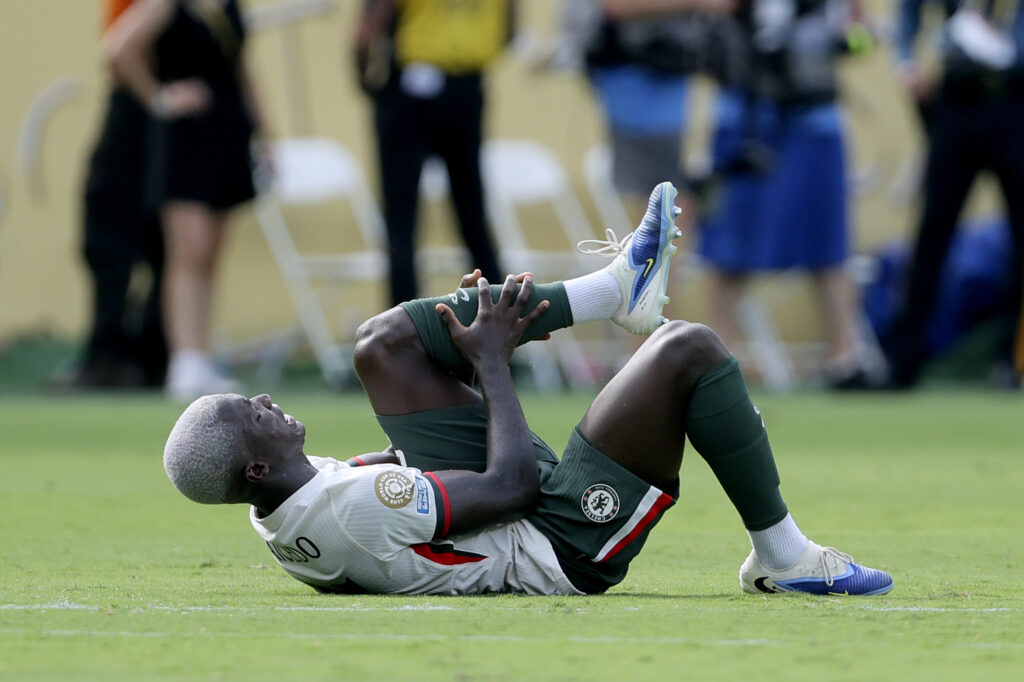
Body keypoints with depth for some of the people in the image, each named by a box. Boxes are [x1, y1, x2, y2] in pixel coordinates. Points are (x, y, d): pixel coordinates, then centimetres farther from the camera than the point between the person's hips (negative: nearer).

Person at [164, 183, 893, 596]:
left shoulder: (281, 519, -5)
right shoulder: (359, 506, -36)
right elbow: (512, 483, -27)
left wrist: (478, 344, 8)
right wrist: (491, 360, -14)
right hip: (568, 542, -9)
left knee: (384, 339, 10)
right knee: (688, 348, -17)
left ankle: (613, 289, 18)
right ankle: (783, 556, 2)